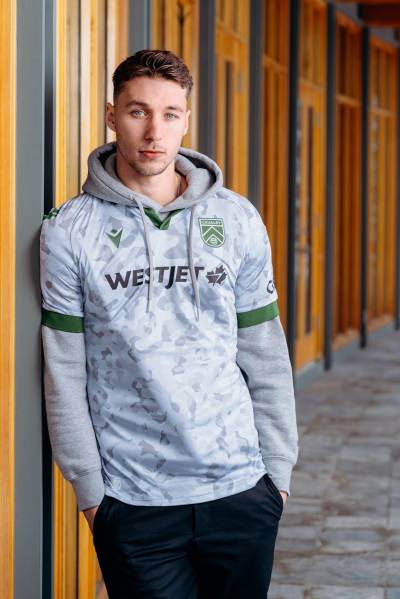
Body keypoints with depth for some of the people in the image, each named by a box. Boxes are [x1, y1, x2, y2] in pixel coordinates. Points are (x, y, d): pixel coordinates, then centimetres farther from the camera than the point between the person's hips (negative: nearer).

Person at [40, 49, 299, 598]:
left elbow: (265, 358, 7)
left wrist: (278, 471, 5)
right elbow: (64, 376, -1)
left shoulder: (238, 219, 4)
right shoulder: (70, 231, -2)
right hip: (132, 501, -2)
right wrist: (89, 490, -3)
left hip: (240, 490, 2)